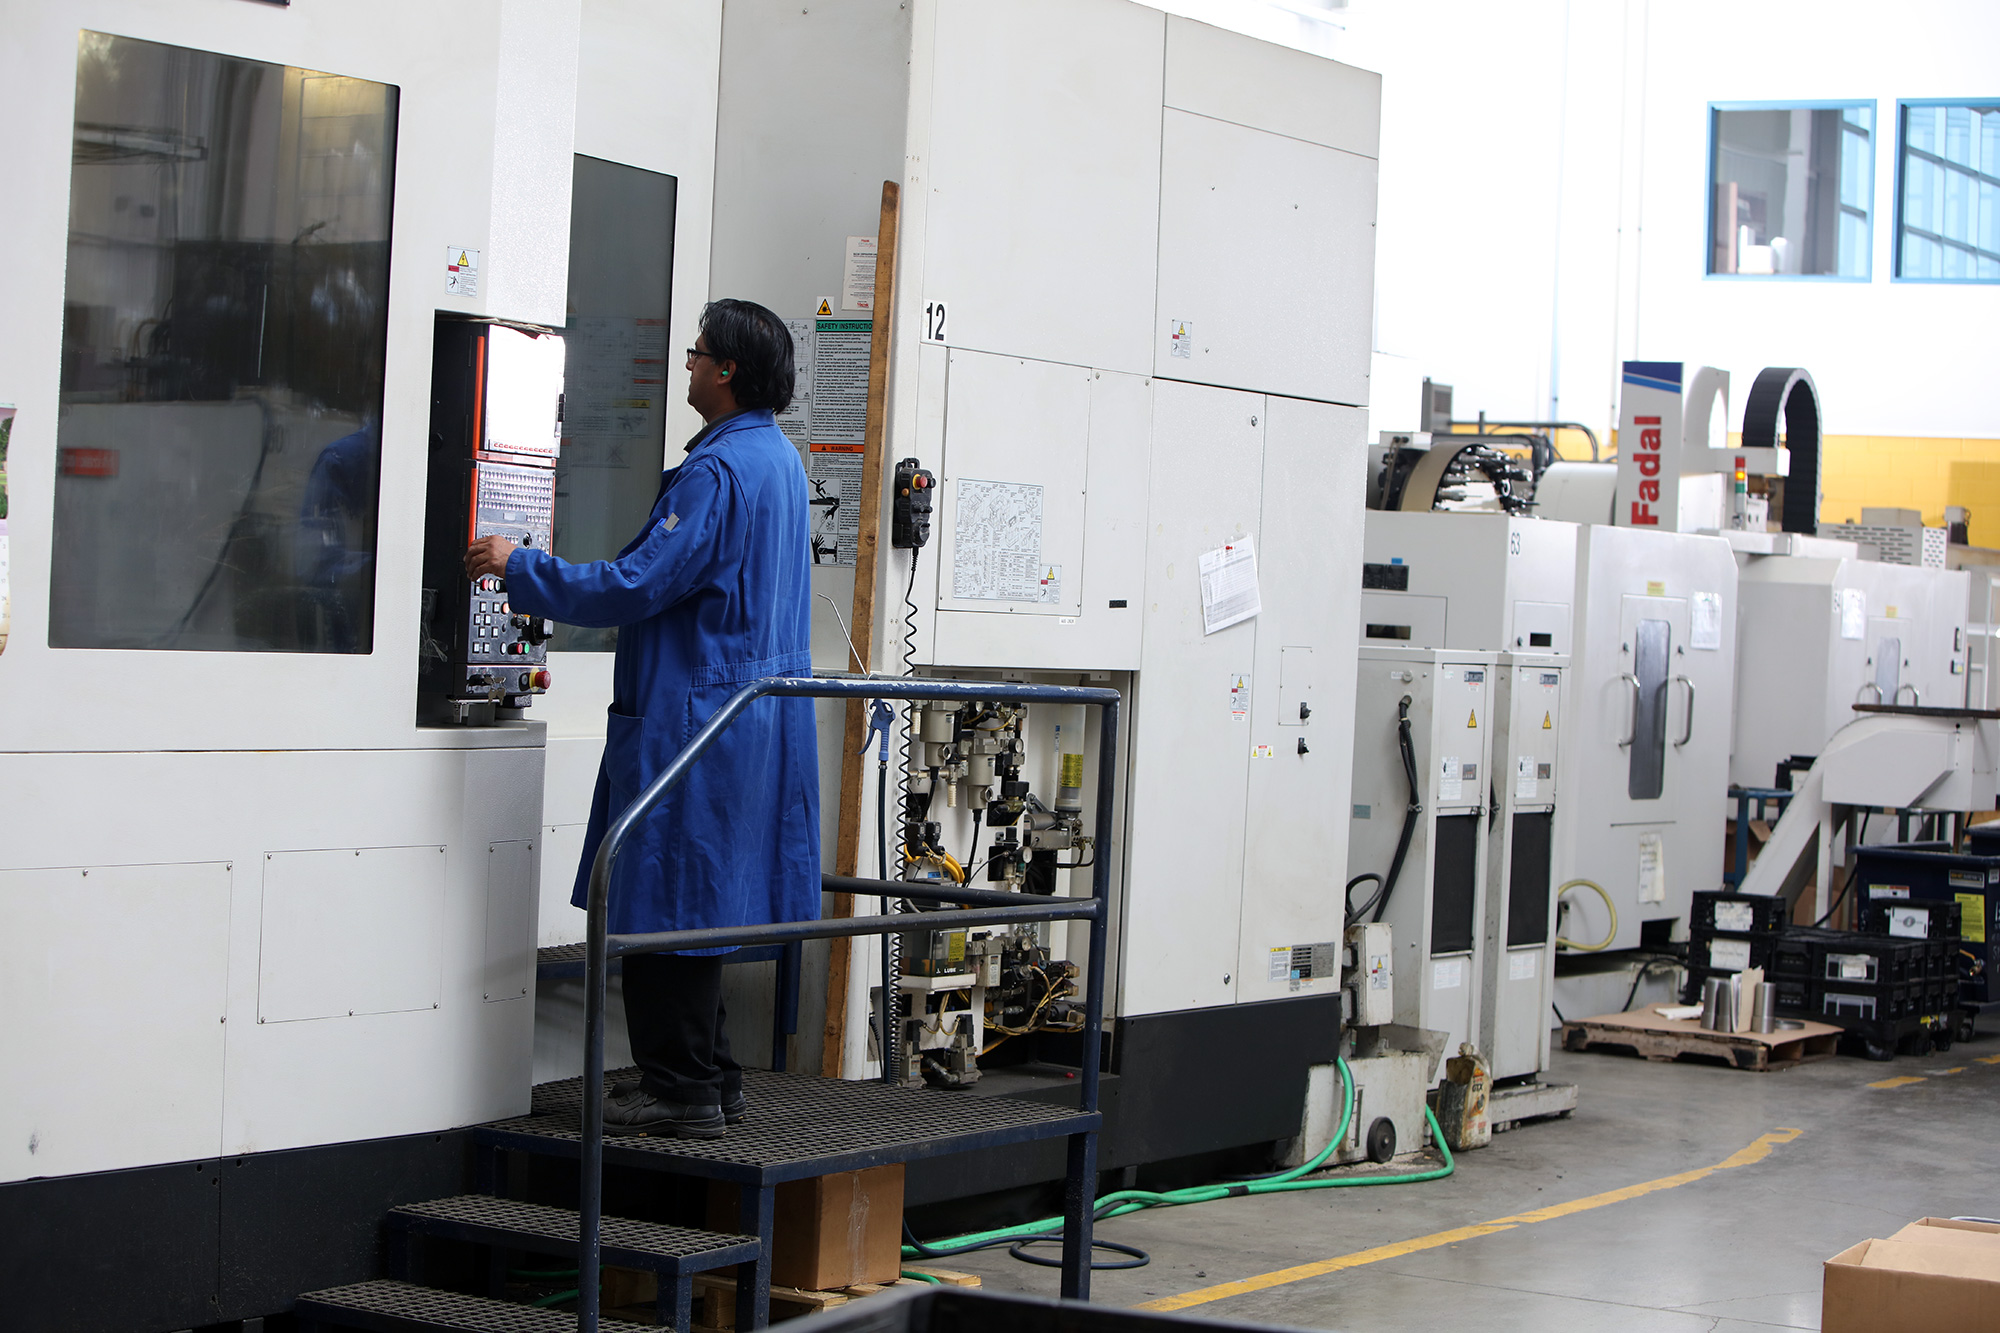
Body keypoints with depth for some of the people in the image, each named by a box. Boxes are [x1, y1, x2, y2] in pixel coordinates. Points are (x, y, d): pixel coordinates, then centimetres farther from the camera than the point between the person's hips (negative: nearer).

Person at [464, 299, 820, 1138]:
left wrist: (520, 567, -9)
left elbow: (634, 587, -21)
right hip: (756, 714, 10)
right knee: (699, 900, 16)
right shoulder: (780, 459, 14)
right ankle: (710, 1082, 22)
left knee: (667, 904, -3)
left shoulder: (716, 471, -19)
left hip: (693, 716, -10)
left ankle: (681, 1090, 1)